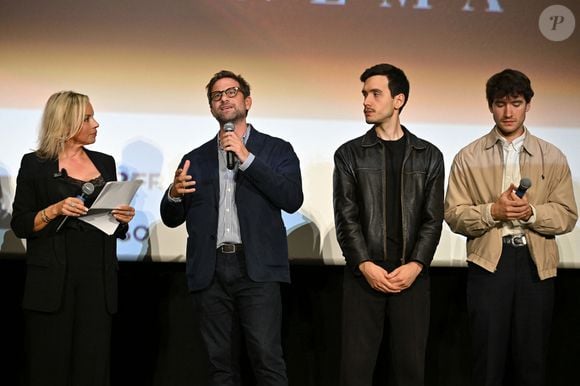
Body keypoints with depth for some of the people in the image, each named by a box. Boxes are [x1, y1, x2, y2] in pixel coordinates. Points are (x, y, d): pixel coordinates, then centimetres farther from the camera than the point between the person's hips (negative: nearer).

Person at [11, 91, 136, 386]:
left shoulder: (105, 163, 15)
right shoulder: (35, 164, 2)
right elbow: (20, 225, -1)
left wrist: (123, 219, -1)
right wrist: (55, 210, -16)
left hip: (98, 278, 3)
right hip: (52, 279, -3)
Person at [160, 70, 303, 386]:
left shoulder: (277, 150, 10)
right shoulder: (196, 158, 17)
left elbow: (292, 199, -6)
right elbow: (171, 218, 16)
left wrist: (247, 158, -9)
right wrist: (174, 194, -8)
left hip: (256, 268, -3)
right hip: (210, 271, 3)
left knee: (266, 357, -12)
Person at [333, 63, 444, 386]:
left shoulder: (429, 156, 8)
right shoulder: (349, 154, 6)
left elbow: (433, 218, 4)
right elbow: (346, 217, 0)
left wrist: (415, 266, -10)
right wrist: (365, 265, -12)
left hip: (412, 275, 1)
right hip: (364, 274, 0)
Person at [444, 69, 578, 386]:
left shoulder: (553, 158, 7)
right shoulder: (468, 158, 5)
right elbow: (454, 216, 1)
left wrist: (531, 212, -15)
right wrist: (493, 211, -16)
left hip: (536, 264, 1)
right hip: (488, 262, -1)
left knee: (531, 360, 7)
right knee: (488, 360, 4)